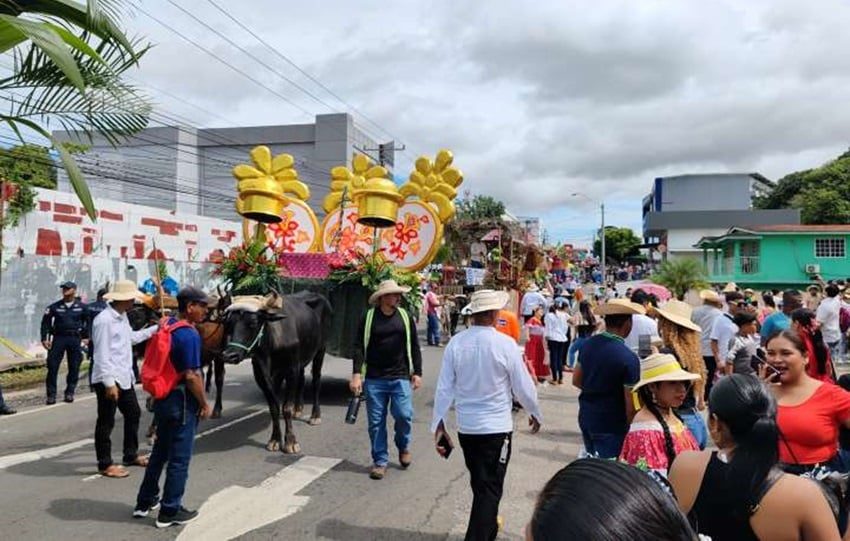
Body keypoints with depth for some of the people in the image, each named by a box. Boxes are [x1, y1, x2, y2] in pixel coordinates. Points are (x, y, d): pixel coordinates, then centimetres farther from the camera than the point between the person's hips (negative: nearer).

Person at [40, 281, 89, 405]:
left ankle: (70, 392, 16)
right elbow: (45, 322, 6)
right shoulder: (55, 307, 3)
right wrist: (44, 338, -1)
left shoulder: (81, 307, 3)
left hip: (75, 339, 0)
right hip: (58, 338, 0)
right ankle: (51, 394, 2)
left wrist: (86, 336, 4)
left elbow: (87, 322, 10)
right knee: (52, 366, -5)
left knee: (74, 367, 4)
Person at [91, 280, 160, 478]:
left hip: (124, 378, 10)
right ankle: (105, 464, 12)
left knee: (133, 413, 18)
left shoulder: (122, 317, 10)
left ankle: (131, 455, 33)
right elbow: (102, 354, -22)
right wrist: (109, 383, -24)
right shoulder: (104, 320, -20)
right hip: (108, 380, -10)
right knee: (106, 422, 1)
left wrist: (155, 329, 23)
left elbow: (131, 337, 25)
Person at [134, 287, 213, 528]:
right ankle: (170, 512, 13)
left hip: (162, 397, 9)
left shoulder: (166, 325, 6)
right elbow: (192, 376, -22)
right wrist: (205, 404, -11)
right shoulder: (189, 335, -21)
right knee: (179, 458, 3)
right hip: (182, 401, -9)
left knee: (160, 451, 21)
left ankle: (145, 502, 33)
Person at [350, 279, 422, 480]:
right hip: (374, 379, -1)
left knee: (404, 415, -7)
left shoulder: (405, 317, 7)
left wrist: (417, 373, 6)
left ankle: (403, 447, 23)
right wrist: (357, 374, -9)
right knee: (376, 422, 3)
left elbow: (414, 347, 11)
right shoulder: (368, 317, 0)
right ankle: (380, 461, 17)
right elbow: (359, 347, -1)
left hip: (400, 378, 1)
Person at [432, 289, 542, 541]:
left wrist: (438, 424, 4)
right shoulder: (505, 344, -15)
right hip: (496, 427, -5)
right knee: (490, 488, 4)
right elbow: (523, 386, -7)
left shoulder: (456, 343, -7)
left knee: (479, 483, 22)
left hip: (466, 426, 5)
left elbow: (444, 387, -4)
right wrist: (535, 413, 10)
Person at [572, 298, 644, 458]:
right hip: (611, 426, -7)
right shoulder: (628, 358, -21)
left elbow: (576, 380, 12)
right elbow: (630, 406, -17)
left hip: (586, 417, 7)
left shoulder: (588, 344, -1)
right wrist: (631, 431, -3)